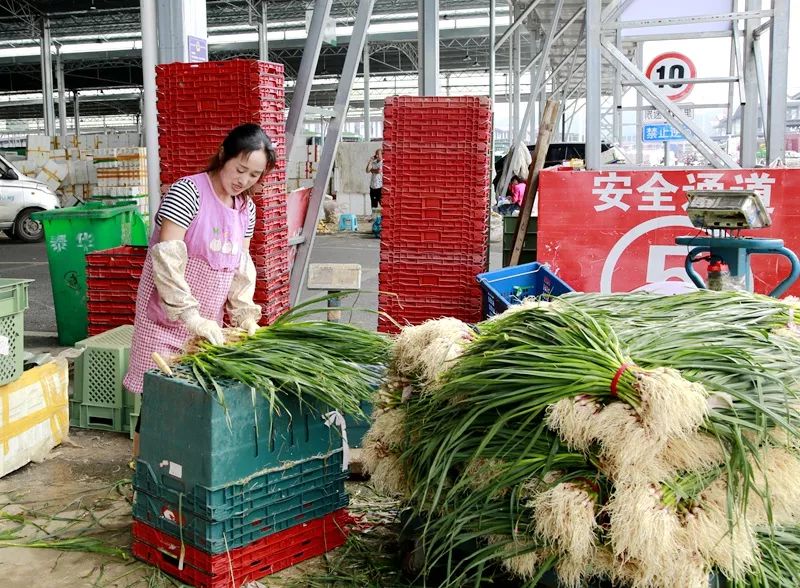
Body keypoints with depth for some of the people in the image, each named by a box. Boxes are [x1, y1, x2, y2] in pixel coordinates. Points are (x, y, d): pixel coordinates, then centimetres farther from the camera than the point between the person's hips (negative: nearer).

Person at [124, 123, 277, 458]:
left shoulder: (246, 208, 7)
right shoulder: (187, 192, -16)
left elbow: (242, 266, 10)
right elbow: (166, 259, -23)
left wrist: (244, 312, -4)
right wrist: (191, 317, -28)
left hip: (207, 320, 6)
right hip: (167, 315, -6)